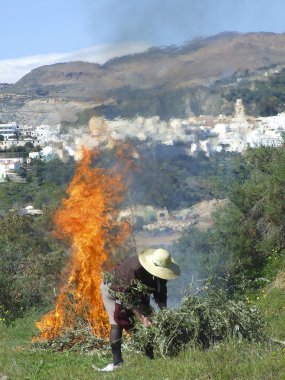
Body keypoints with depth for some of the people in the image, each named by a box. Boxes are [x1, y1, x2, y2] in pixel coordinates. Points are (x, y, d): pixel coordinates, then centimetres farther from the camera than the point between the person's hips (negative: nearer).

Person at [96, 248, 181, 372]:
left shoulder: (159, 271, -22)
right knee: (117, 323, -19)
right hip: (115, 290, -6)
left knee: (146, 324, -4)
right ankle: (117, 362, -22)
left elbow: (160, 292, -12)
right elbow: (127, 295, -37)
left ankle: (150, 358, -1)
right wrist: (140, 316, -40)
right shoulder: (135, 268, -42)